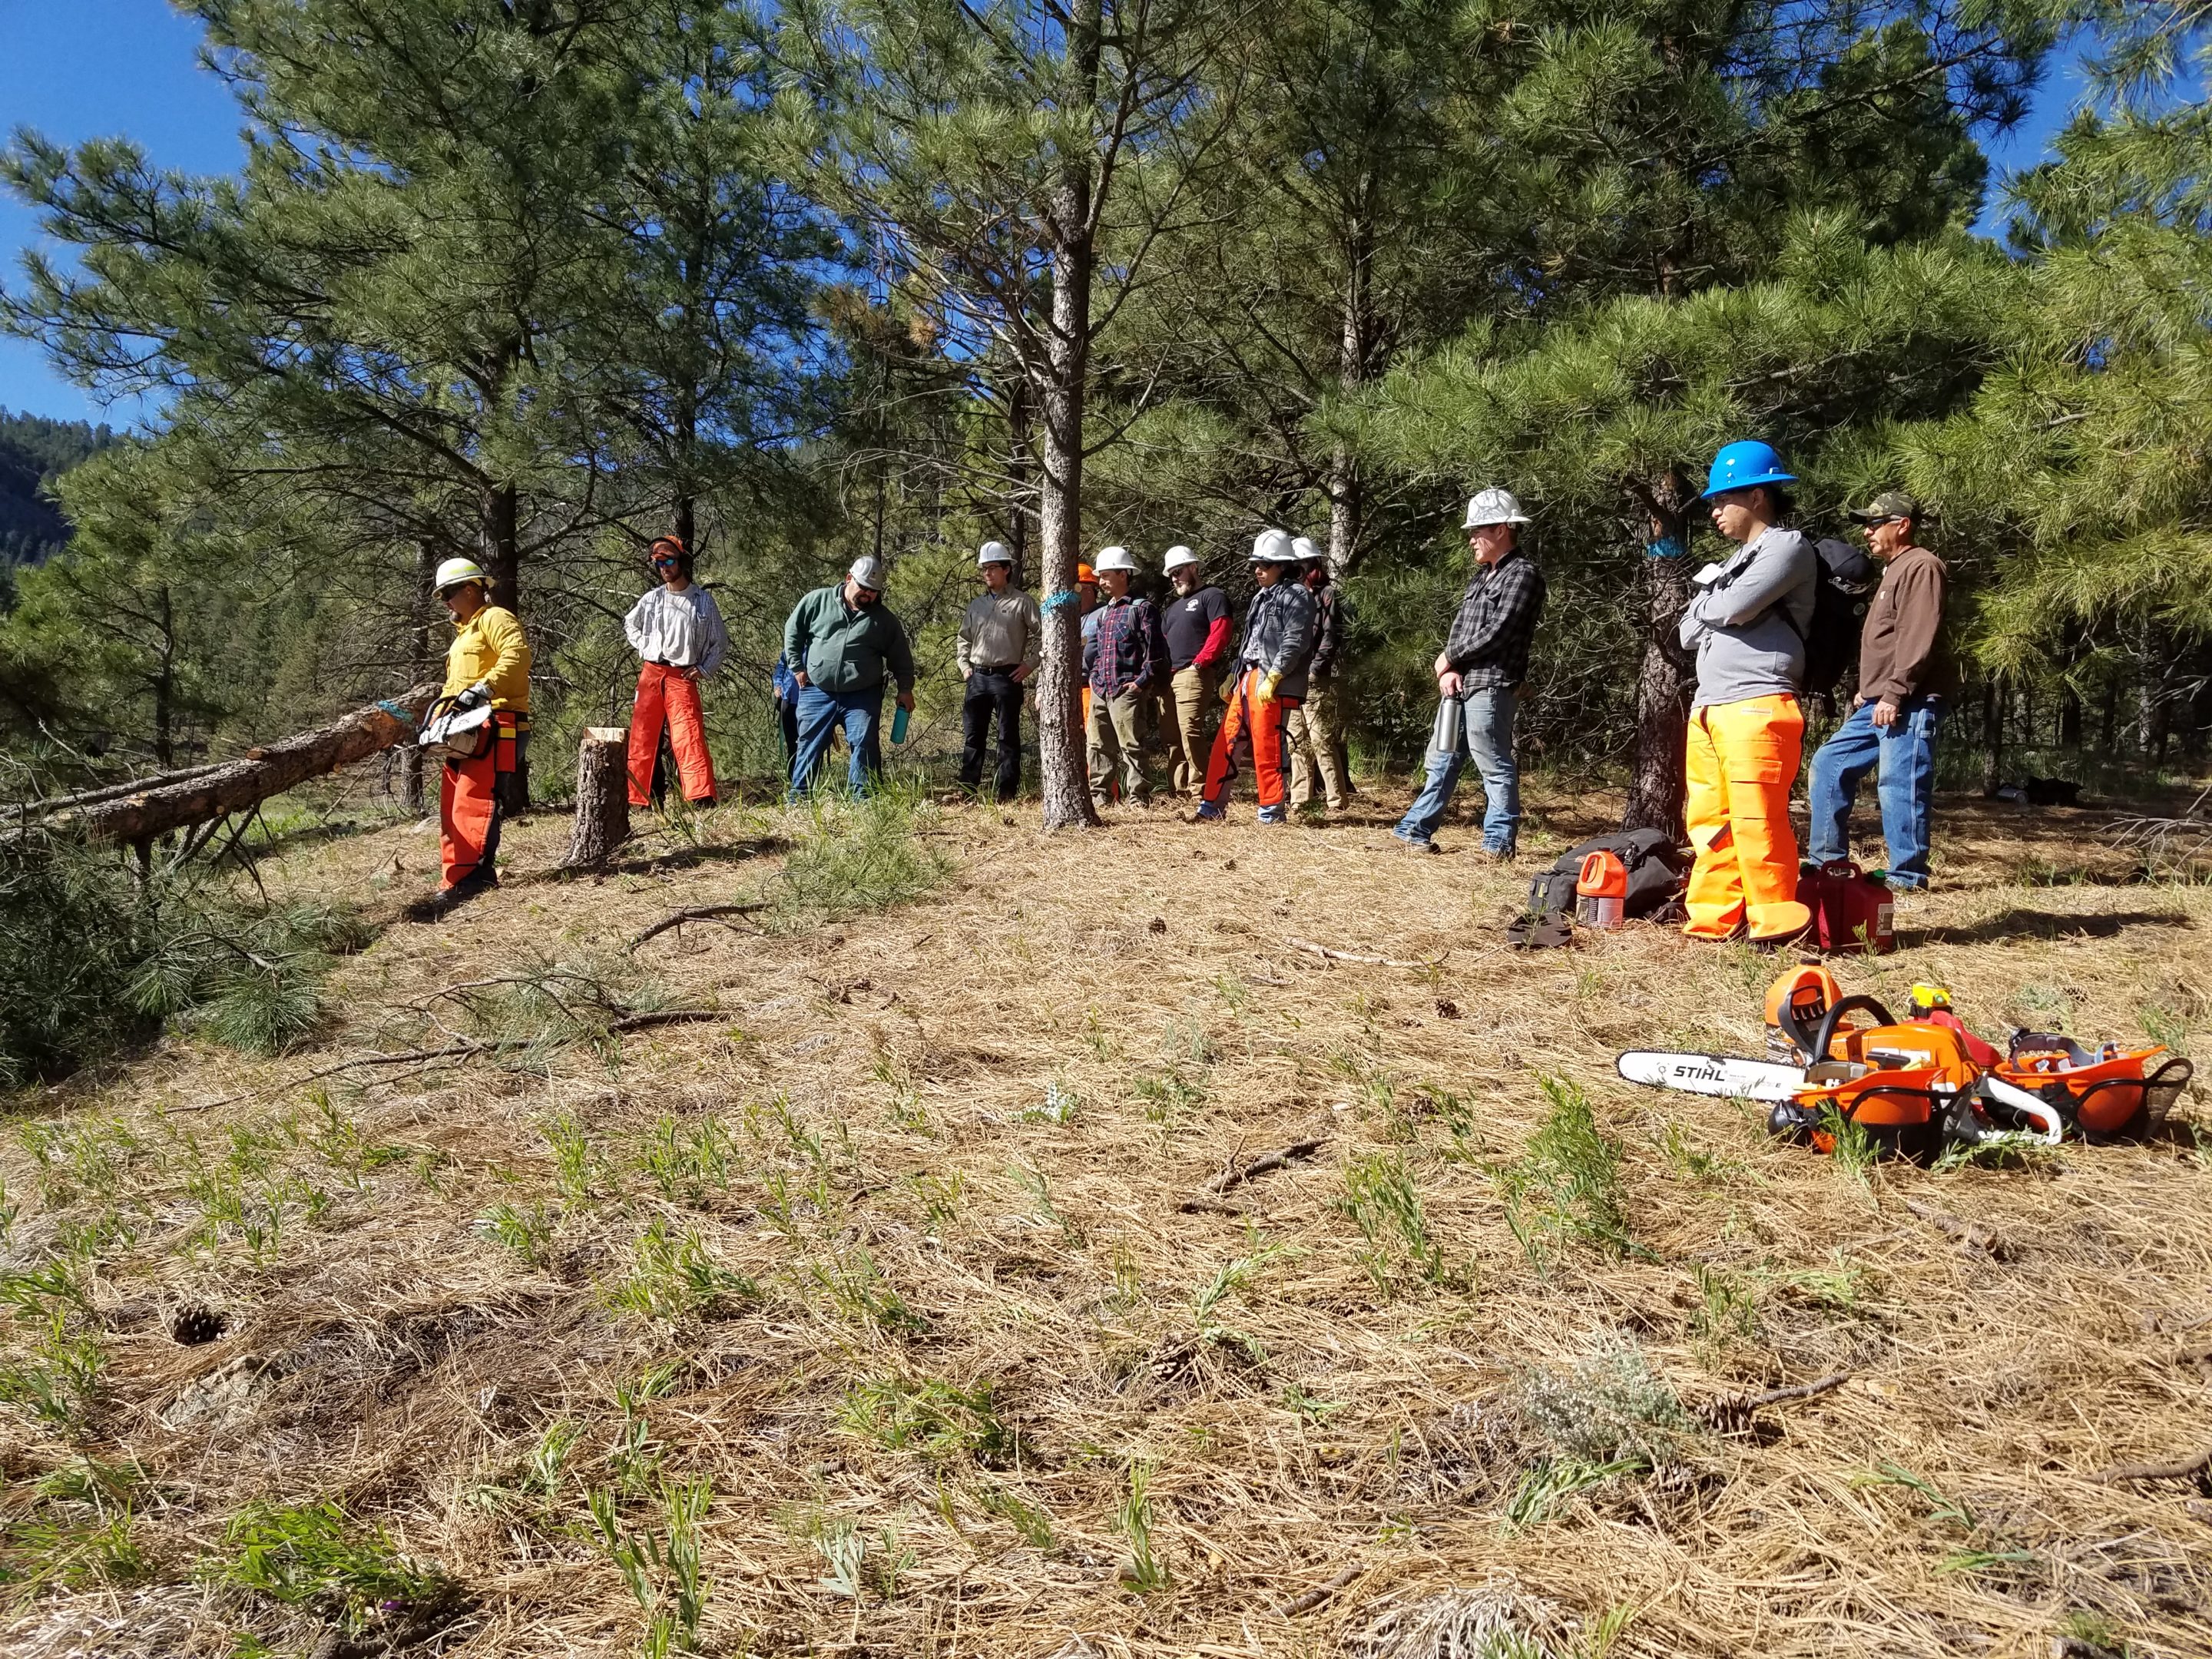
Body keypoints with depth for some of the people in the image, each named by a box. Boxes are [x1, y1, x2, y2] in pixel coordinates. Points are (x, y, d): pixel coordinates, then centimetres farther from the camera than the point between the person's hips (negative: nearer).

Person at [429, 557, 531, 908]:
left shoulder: (494, 618, -2)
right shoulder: (464, 633, 29)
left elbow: (517, 654, -21)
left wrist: (482, 690, -27)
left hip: (496, 727, -11)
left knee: (474, 801, -18)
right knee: (452, 806, 8)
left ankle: (472, 877, -20)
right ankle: (455, 879, 10)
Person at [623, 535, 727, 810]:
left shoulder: (703, 601, 1)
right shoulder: (651, 599, 9)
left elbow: (721, 641, 8)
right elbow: (629, 624, 27)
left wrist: (704, 669, -2)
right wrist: (644, 646, 11)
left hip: (683, 677, -3)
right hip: (650, 674, 3)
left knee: (689, 736, -15)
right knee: (642, 737, 4)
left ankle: (702, 795, -20)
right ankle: (637, 798, 9)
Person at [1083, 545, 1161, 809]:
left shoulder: (1141, 608, -2)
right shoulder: (1102, 613, 19)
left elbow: (1152, 649, -8)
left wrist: (1142, 681, -14)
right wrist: (1090, 677, 14)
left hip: (1126, 690, -7)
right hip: (1099, 690, 7)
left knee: (1130, 745, -7)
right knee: (1099, 745, 10)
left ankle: (1138, 796, -4)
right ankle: (1097, 794, 17)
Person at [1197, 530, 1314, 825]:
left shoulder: (1296, 596, -5)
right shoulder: (1261, 598, 24)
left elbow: (1295, 643, -16)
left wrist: (1272, 678, -21)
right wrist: (1234, 677, 21)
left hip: (1273, 685, -9)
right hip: (1247, 680, 9)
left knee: (1267, 746, -7)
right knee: (1226, 741, 7)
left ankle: (1274, 810, 2)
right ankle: (1212, 805, 12)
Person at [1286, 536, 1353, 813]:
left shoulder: (1327, 594, -1)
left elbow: (1331, 637, -9)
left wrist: (1314, 670, -17)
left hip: (1317, 682, -7)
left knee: (1322, 741, -10)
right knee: (1297, 742, 8)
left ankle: (1337, 801, -8)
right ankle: (1300, 799, 13)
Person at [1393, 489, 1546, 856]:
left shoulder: (1523, 574, -9)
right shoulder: (1482, 575, 19)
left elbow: (1497, 632, -17)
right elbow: (1460, 625, 14)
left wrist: (1448, 658, -6)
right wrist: (1448, 671, -4)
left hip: (1492, 687, -9)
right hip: (1461, 685, 9)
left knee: (1495, 764, -3)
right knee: (1444, 760, 14)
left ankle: (1500, 843, 4)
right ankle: (1416, 829, 22)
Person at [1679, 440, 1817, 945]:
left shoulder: (1788, 546, -1)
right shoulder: (1737, 559, 25)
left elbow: (1731, 607, -16)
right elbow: (1688, 634, 18)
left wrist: (1706, 603, 6)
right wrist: (1714, 609, -1)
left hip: (1756, 708, -9)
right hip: (1708, 709, 9)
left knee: (1757, 823, -9)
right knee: (1708, 821, 9)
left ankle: (1773, 926, -1)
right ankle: (1712, 920, 14)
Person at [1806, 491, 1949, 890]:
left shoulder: (1921, 566, -8)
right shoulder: (1894, 570, 25)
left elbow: (1918, 638, -18)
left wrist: (1894, 693, -22)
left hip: (1906, 705, -11)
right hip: (1878, 704, 11)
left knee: (1898, 786, -11)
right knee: (1830, 765, 11)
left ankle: (1907, 875, -6)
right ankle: (1829, 859, 15)